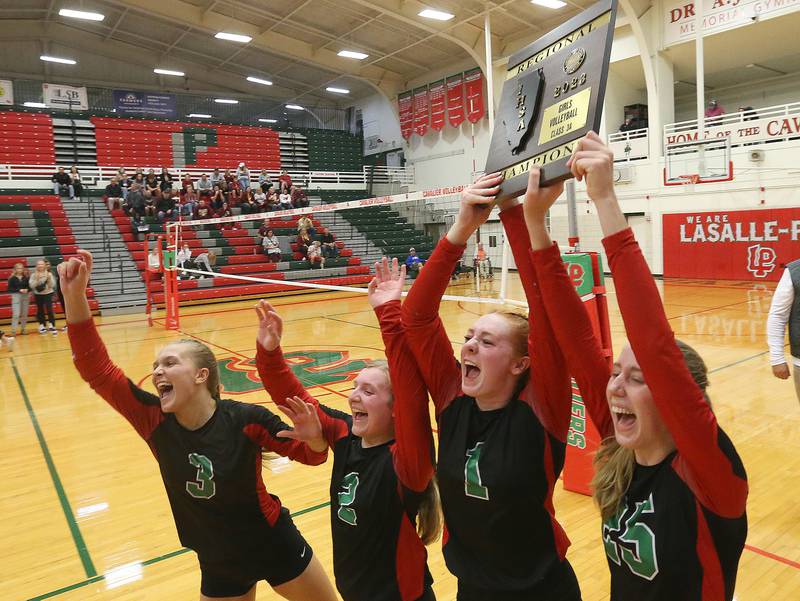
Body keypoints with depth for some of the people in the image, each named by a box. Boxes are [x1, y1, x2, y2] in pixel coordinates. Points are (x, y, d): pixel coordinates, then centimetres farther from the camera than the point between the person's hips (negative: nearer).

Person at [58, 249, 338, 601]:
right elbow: (96, 370, -20)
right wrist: (74, 294, -30)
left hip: (275, 548, -2)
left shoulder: (246, 420, -23)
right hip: (218, 565, 2)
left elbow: (312, 454, -14)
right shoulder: (156, 422, -15)